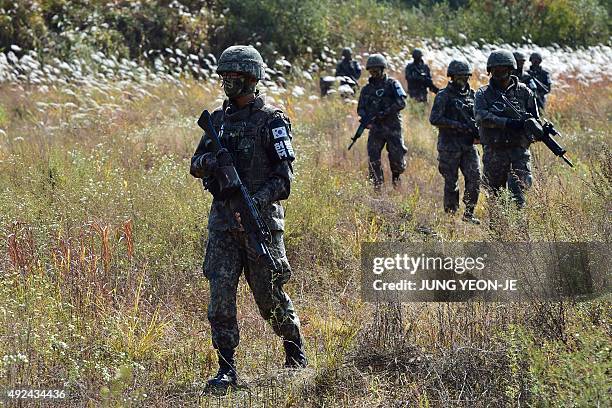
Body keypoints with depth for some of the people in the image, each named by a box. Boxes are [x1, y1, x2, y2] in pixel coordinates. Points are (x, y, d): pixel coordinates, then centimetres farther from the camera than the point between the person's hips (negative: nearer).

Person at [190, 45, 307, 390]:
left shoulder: (272, 121, -7)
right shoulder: (219, 118, 12)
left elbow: (284, 177, -12)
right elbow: (196, 166, 13)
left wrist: (255, 201, -26)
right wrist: (211, 160, -11)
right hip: (222, 222, 5)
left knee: (270, 296, 5)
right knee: (221, 295, -4)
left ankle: (296, 353, 27)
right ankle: (227, 369, 0)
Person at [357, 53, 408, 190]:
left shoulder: (392, 84, 1)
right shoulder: (366, 89, 12)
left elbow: (401, 103, -10)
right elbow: (360, 108, 12)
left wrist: (384, 113, -18)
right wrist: (365, 118, -11)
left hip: (393, 128, -3)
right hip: (375, 129, 3)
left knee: (397, 157, -3)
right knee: (373, 158, -8)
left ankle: (396, 176, 27)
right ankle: (377, 186, 1)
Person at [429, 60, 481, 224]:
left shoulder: (471, 94, 11)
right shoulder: (444, 96, -6)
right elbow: (434, 119, -15)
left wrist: (477, 130, -2)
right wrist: (459, 126, -20)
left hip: (468, 144, 4)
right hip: (449, 146, -4)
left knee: (474, 178, -5)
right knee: (451, 183, 1)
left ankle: (469, 213, 6)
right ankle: (450, 215, 13)